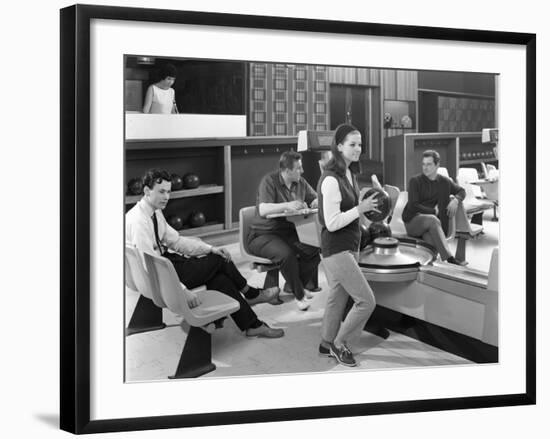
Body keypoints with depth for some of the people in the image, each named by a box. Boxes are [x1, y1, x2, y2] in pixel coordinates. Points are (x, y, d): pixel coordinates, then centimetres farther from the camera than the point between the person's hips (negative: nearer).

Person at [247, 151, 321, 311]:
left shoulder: (300, 182, 5)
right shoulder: (269, 181, -15)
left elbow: (315, 199, 15)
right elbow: (263, 210, -27)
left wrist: (317, 202, -11)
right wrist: (287, 206, -41)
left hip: (289, 233, 6)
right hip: (263, 235, -6)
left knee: (315, 248, -20)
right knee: (286, 254, -35)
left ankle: (292, 286, 0)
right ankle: (299, 294, -14)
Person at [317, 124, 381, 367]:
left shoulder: (349, 174, 7)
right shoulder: (331, 180, -21)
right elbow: (332, 223, -23)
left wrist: (367, 204, 4)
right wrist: (360, 209, -23)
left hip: (349, 246, 9)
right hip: (336, 248, -9)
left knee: (338, 296, 19)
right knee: (366, 300, -6)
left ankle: (327, 343, 34)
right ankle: (339, 343, 13)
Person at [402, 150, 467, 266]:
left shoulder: (444, 182, 11)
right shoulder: (415, 181, -1)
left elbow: (461, 191, 26)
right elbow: (413, 206, -9)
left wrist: (455, 200, 3)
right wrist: (434, 211, -9)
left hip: (431, 224, 3)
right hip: (412, 222, -3)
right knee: (432, 219, -37)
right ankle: (449, 258, -45)